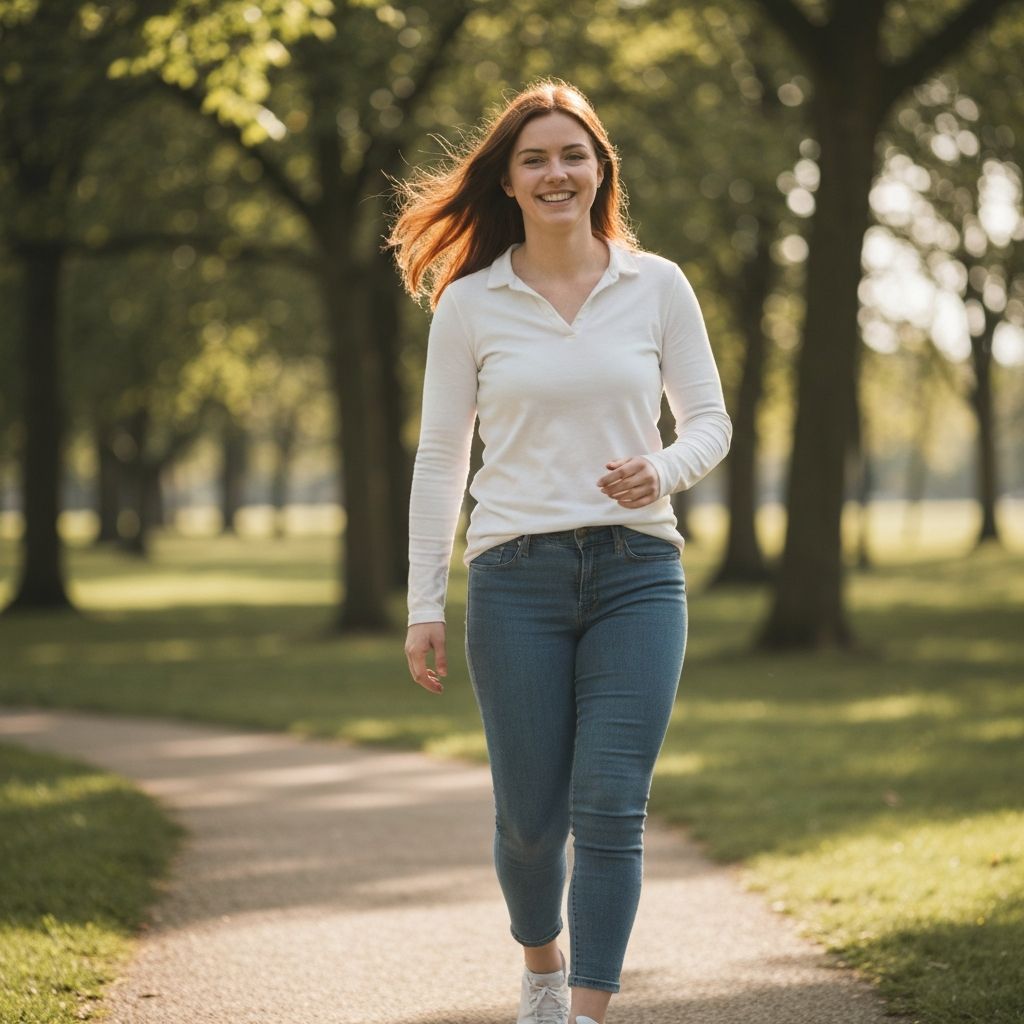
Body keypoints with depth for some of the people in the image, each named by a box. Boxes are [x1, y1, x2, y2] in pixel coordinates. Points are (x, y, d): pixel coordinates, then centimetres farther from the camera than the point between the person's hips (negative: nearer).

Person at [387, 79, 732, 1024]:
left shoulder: (658, 286, 5)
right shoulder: (468, 302, 3)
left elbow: (711, 420, 10)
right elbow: (440, 458, 6)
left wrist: (666, 468, -13)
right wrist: (423, 606, 3)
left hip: (637, 571, 0)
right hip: (517, 576, 0)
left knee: (611, 807, -9)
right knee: (531, 814, 5)